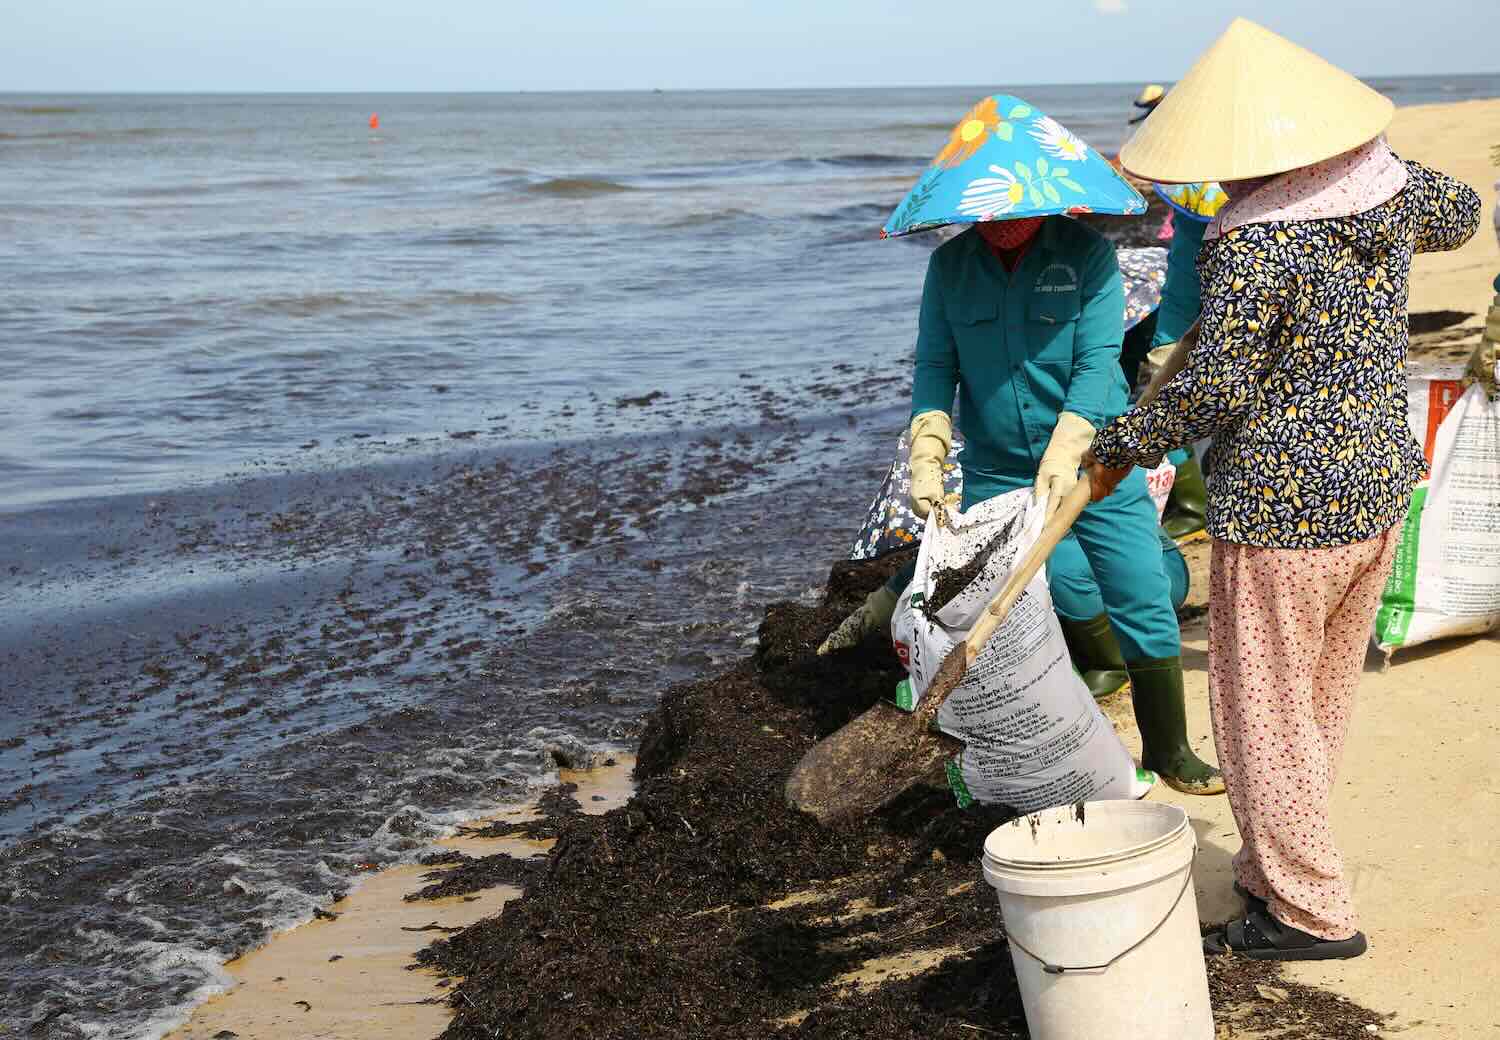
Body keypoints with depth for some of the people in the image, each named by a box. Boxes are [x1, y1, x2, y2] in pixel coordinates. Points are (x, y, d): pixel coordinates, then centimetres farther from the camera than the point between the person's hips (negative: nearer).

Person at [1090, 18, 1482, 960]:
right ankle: (1274, 873, 34)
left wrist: (1123, 446, -5)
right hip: (1381, 488, 8)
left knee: (1264, 708, 7)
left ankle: (1312, 912, 16)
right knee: (1324, 699, 19)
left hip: (1282, 509, -8)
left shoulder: (1251, 246, -23)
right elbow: (1459, 216, 23)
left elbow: (1214, 390, -20)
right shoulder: (1388, 186, 0)